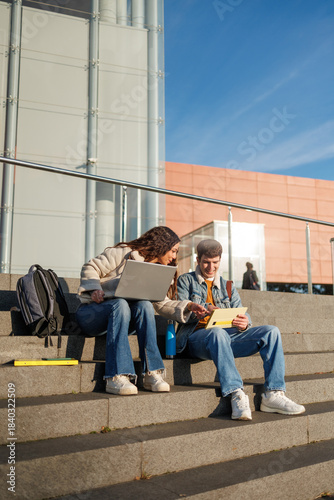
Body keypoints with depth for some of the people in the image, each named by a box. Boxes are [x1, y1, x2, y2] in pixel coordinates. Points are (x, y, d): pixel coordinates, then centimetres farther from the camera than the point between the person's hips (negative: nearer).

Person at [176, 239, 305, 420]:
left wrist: (244, 323, -15)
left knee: (271, 331, -16)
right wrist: (204, 310, -24)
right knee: (218, 332, -40)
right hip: (197, 336, -4)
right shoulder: (186, 281, 12)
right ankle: (236, 394, -43)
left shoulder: (227, 286, 24)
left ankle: (273, 394, -22)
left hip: (228, 336, 5)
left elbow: (241, 313, 12)